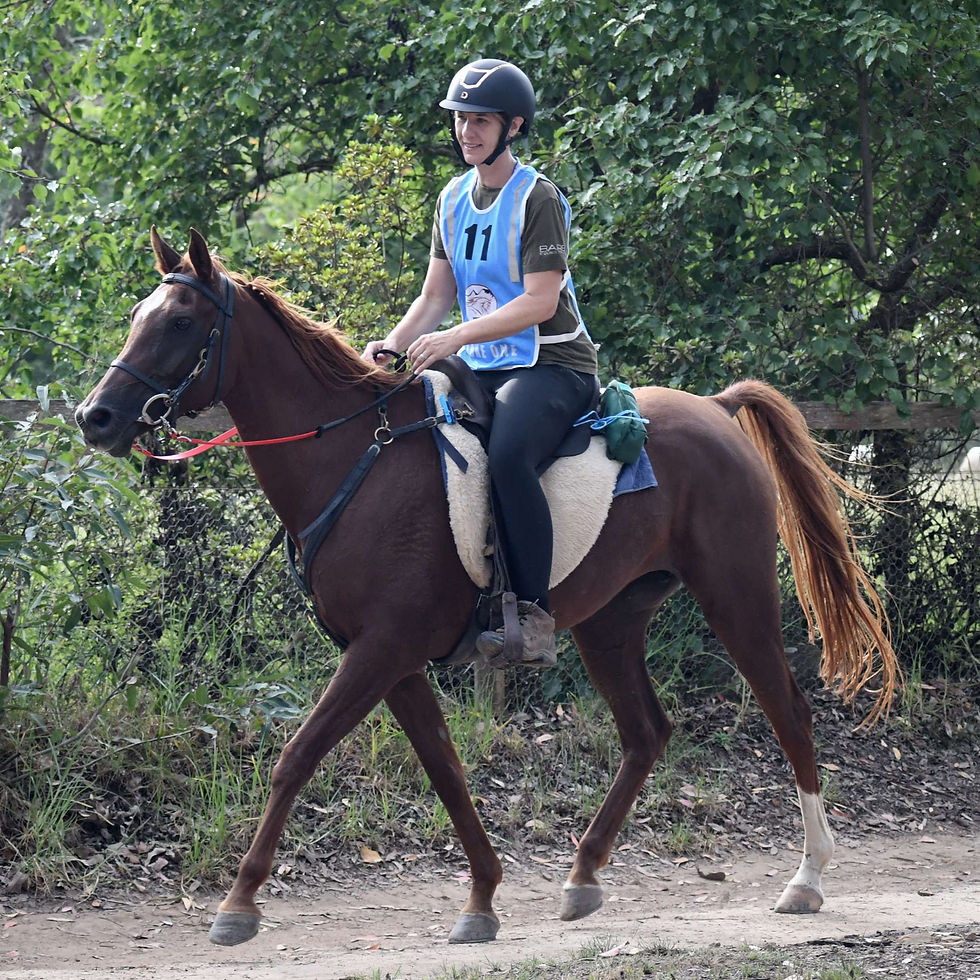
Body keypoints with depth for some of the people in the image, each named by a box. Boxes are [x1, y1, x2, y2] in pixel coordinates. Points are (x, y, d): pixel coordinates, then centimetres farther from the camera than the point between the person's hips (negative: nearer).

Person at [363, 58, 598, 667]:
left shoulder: (538, 199, -10)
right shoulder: (454, 199, 13)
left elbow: (539, 302, -19)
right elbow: (436, 296, 15)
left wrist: (455, 338, -28)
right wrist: (392, 346, -5)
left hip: (553, 366, -8)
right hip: (483, 367, 8)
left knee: (507, 455, -36)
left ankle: (534, 616, -33)